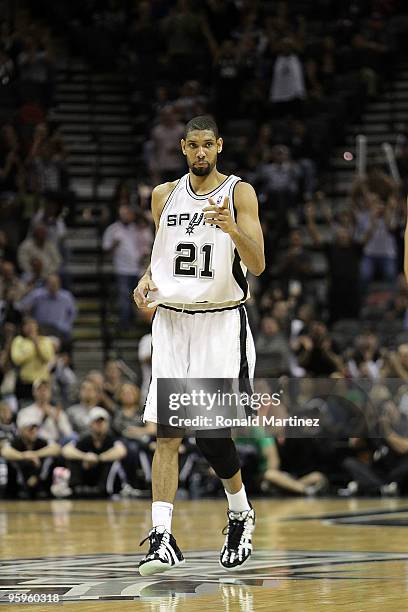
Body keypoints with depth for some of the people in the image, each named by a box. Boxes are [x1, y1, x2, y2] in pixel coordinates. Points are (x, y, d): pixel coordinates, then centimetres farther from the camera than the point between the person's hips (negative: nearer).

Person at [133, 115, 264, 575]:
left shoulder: (239, 193, -4)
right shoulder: (164, 195, 9)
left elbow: (257, 266, -11)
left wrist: (232, 229, -29)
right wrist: (147, 280, 0)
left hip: (222, 324, -4)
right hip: (171, 322, 4)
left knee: (212, 434, -6)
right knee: (166, 433, -6)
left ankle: (240, 513, 20)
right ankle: (161, 538, -9)